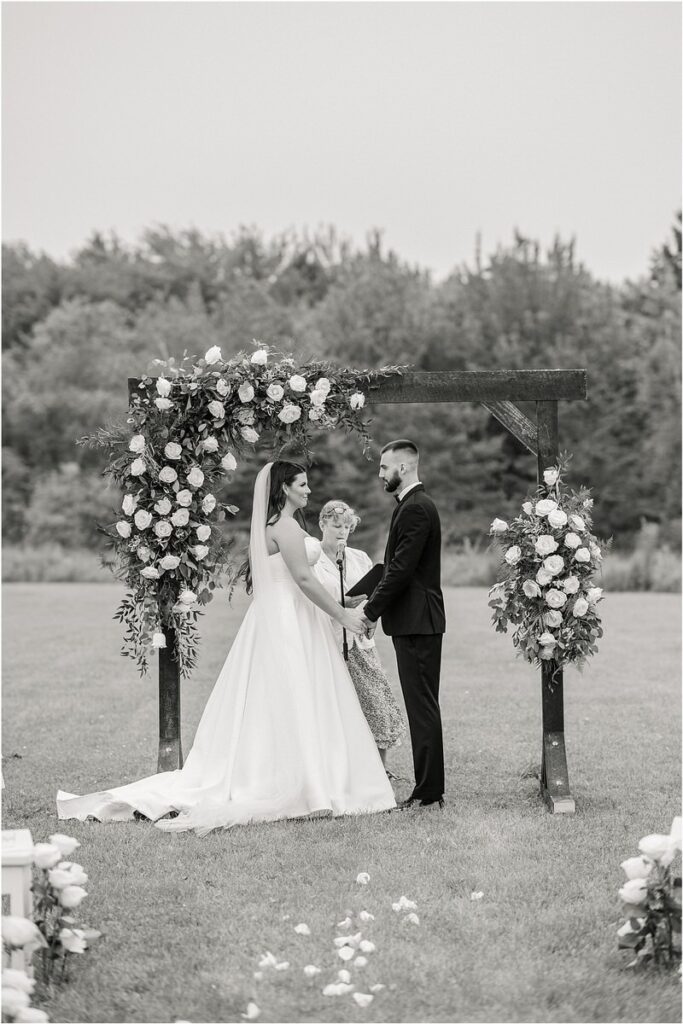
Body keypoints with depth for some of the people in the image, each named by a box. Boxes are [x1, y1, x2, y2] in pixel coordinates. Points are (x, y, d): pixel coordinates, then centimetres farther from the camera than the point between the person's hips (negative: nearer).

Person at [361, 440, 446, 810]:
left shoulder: (416, 508, -15)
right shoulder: (415, 505, 17)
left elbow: (402, 568, -20)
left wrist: (372, 611, -13)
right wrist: (368, 602, 14)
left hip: (417, 622, -11)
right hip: (415, 621, 11)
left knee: (422, 706, -7)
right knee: (421, 706, 12)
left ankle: (428, 792, -5)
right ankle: (428, 789, 16)